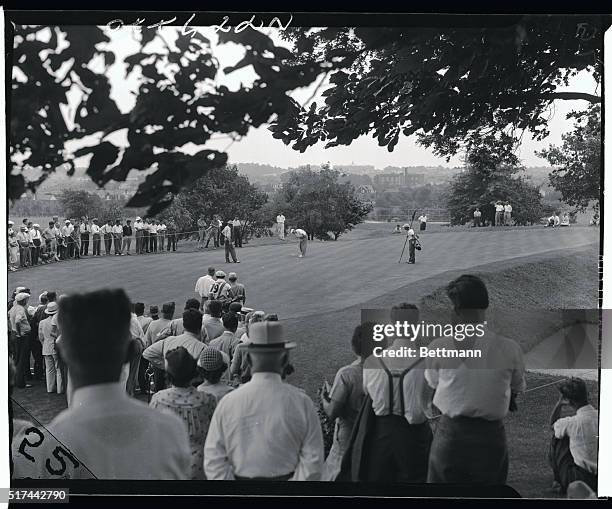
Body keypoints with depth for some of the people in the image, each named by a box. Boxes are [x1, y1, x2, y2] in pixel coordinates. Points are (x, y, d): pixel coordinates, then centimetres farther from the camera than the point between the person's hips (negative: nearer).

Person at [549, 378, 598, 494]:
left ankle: (560, 482, 20)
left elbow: (552, 425, 6)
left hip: (581, 479, -5)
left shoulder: (572, 422, -18)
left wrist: (559, 403, 1)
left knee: (557, 438, 10)